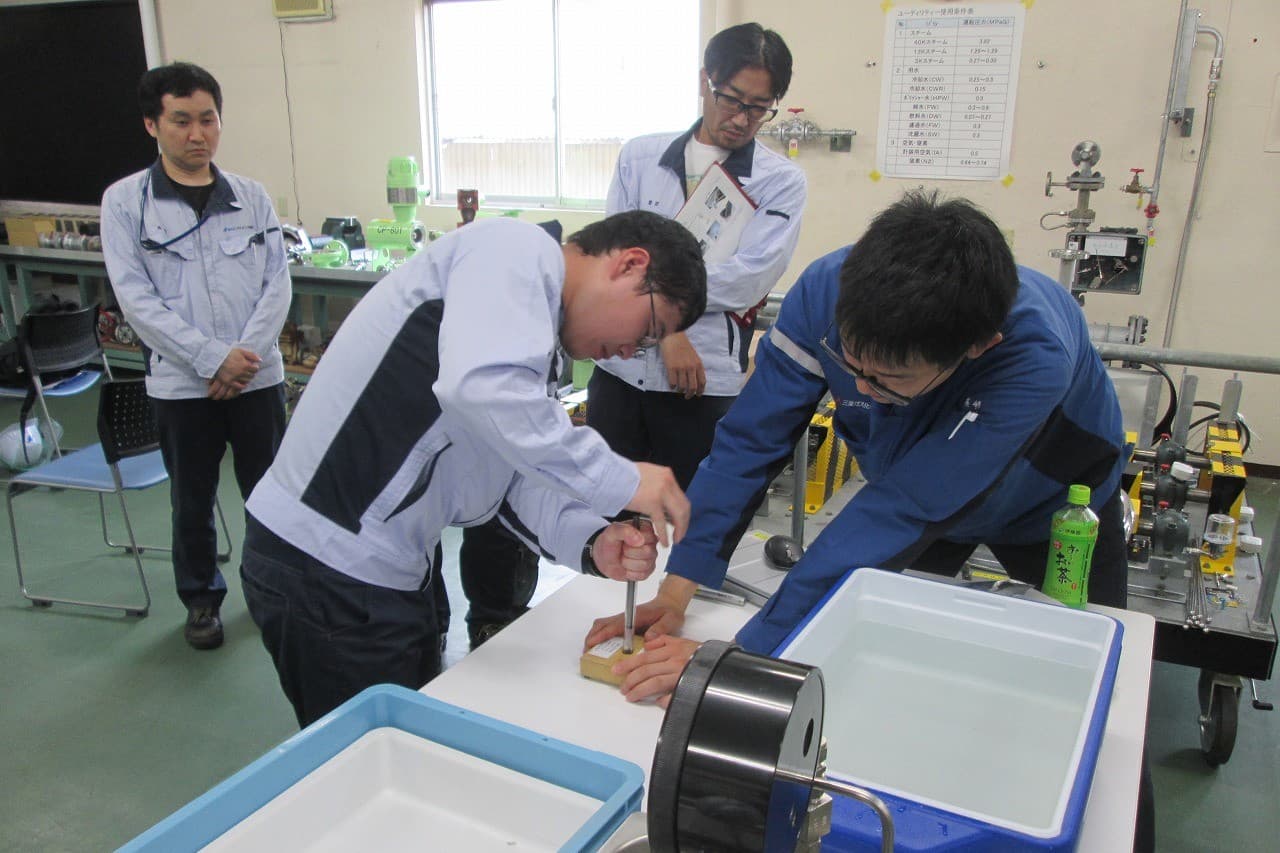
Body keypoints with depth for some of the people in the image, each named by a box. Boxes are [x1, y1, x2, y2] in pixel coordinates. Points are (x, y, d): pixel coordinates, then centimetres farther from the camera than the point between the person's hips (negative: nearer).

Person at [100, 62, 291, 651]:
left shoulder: (252, 197, 4)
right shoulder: (125, 201, -2)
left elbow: (277, 285, 1)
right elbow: (136, 298, -8)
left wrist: (245, 355, -12)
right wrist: (213, 359, -16)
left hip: (258, 375, 1)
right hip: (180, 382, -1)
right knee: (192, 500, 13)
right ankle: (201, 599, 32)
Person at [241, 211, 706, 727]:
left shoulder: (537, 344, 15)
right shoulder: (518, 250, -15)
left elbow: (521, 475, 9)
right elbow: (481, 387, -34)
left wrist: (591, 543, -9)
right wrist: (621, 481, -25)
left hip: (391, 568, 10)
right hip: (326, 564, -10)